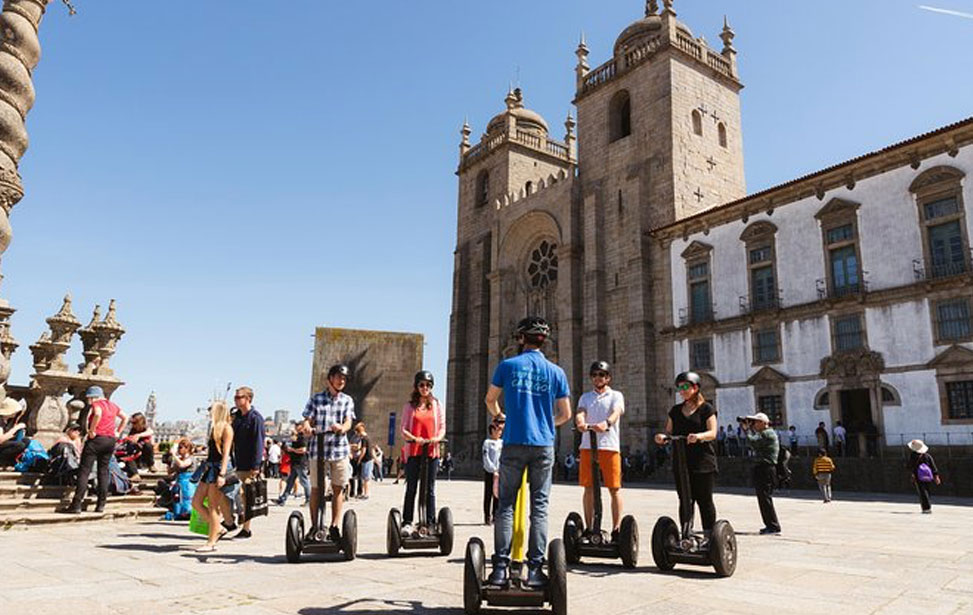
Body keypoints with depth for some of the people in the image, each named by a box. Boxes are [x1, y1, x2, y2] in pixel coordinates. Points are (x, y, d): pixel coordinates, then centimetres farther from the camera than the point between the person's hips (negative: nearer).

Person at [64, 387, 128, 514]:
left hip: (97, 438, -7)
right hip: (111, 440, 7)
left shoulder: (97, 404, -4)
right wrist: (118, 432, 19)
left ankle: (76, 505, -7)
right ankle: (101, 504, 9)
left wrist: (92, 431, -19)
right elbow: (125, 418, 24)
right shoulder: (112, 405, 17)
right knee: (103, 471, 11)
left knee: (84, 471, -3)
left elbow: (98, 414, -26)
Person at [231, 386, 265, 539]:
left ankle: (246, 529, 8)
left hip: (249, 465, -7)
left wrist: (255, 466, -20)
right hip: (239, 464, 7)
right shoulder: (236, 416, 13)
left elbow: (258, 443, -16)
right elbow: (233, 439, 18)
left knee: (246, 495, -1)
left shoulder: (255, 418, -12)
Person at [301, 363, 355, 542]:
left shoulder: (347, 400, 10)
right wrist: (307, 427, -21)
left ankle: (334, 527, 11)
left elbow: (348, 422, -1)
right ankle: (314, 526, 16)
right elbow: (307, 420, 3)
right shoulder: (316, 399, 8)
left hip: (340, 449, 1)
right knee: (316, 488, 5)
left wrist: (342, 428, -24)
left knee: (338, 488, 3)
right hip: (318, 449, -1)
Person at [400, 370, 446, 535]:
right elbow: (403, 429, 3)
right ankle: (407, 522, 8)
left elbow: (442, 427, 8)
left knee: (430, 488, 4)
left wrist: (437, 438, -14)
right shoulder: (409, 406, 8)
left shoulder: (437, 405, 11)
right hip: (413, 450, 0)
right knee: (411, 488, 3)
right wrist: (414, 438, -16)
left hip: (432, 451, 1)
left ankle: (430, 523, 9)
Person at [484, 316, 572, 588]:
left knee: (506, 504, 6)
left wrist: (498, 415, 36)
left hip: (513, 443, -1)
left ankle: (500, 568, 3)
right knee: (539, 507, 6)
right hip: (543, 445, 1)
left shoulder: (507, 366, 3)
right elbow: (565, 415, 9)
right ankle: (535, 569, 5)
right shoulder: (556, 372, 6)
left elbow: (490, 400, 15)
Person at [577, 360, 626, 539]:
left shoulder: (616, 395, 10)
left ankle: (616, 529, 8)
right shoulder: (585, 397, 18)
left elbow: (617, 412, -11)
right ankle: (588, 528, 13)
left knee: (614, 489, 0)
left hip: (609, 445, -2)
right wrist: (581, 423, -26)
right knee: (589, 488, 5)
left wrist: (607, 423, -34)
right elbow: (580, 412, -1)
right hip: (587, 446, 2)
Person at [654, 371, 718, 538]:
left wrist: (699, 436, -29)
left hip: (703, 462, -4)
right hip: (681, 463, 4)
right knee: (684, 500, 3)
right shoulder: (675, 410, 16)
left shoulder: (706, 408, 2)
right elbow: (669, 433, 13)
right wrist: (662, 437, -10)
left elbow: (712, 433, -8)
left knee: (704, 500, 1)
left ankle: (709, 536, 12)